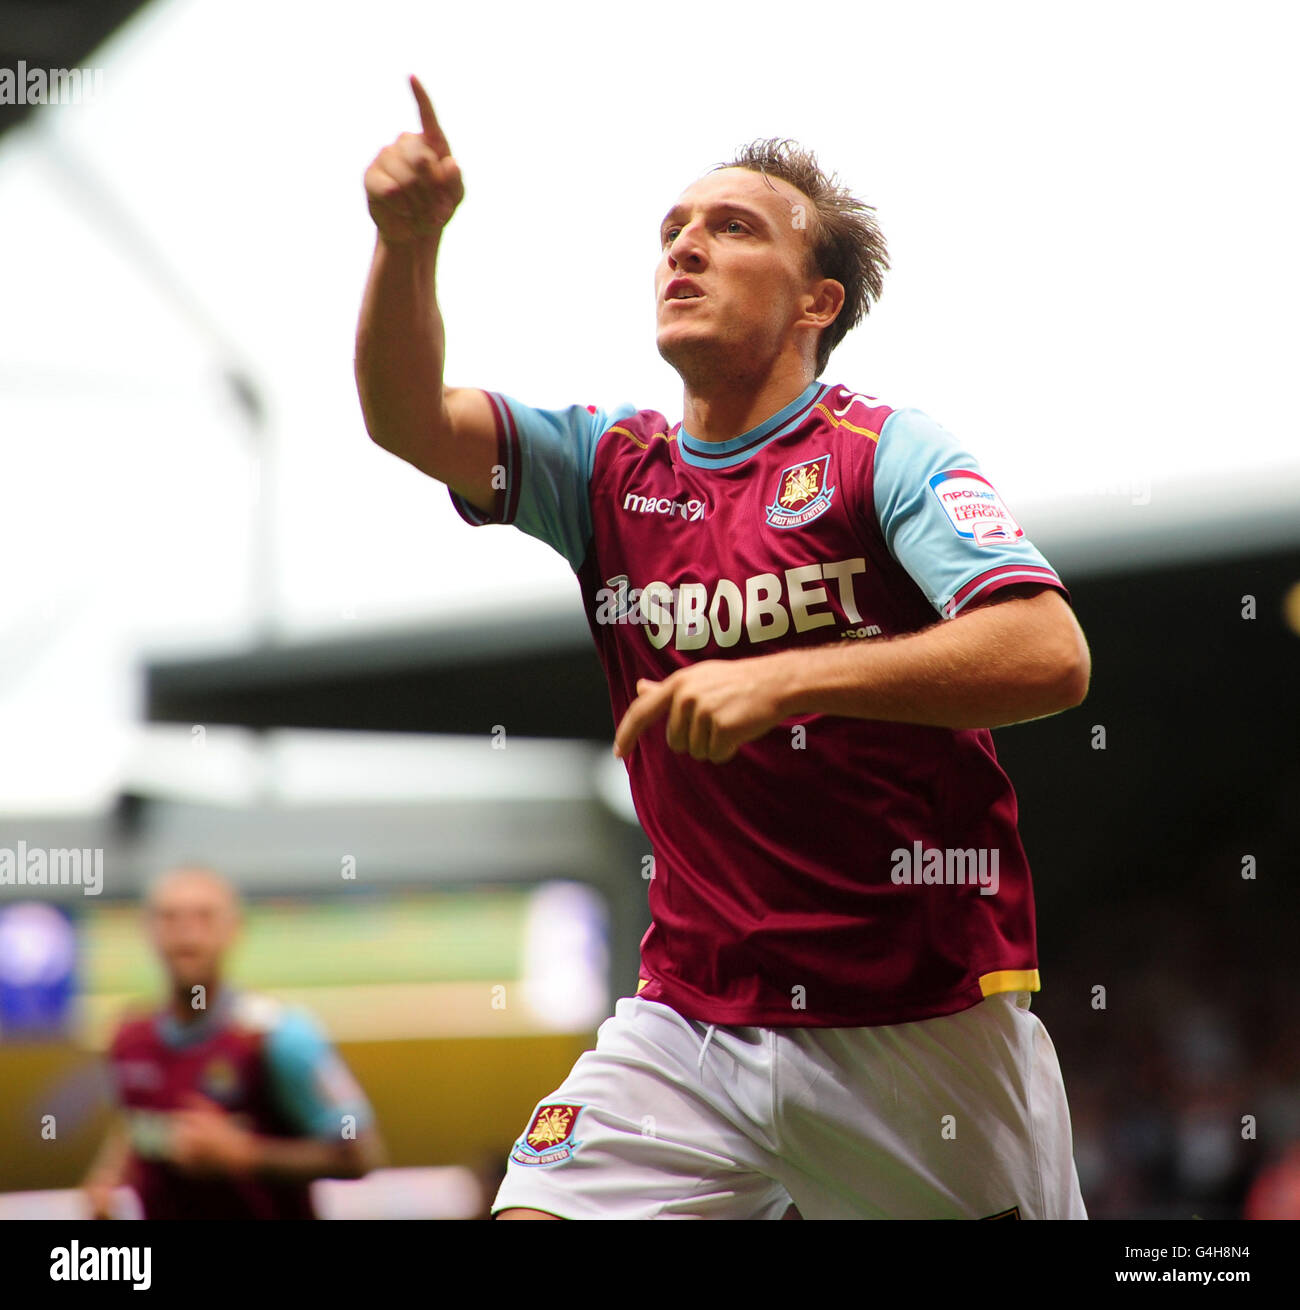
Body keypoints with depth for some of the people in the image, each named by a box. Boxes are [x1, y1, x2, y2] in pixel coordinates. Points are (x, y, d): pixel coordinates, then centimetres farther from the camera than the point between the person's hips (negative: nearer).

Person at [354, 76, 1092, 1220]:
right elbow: (407, 419, -4)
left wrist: (787, 678, -28)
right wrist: (409, 238, -22)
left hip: (923, 1027, -3)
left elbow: (1051, 656, -19)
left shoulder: (885, 452, -5)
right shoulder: (613, 467, 10)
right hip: (689, 1026, 3)